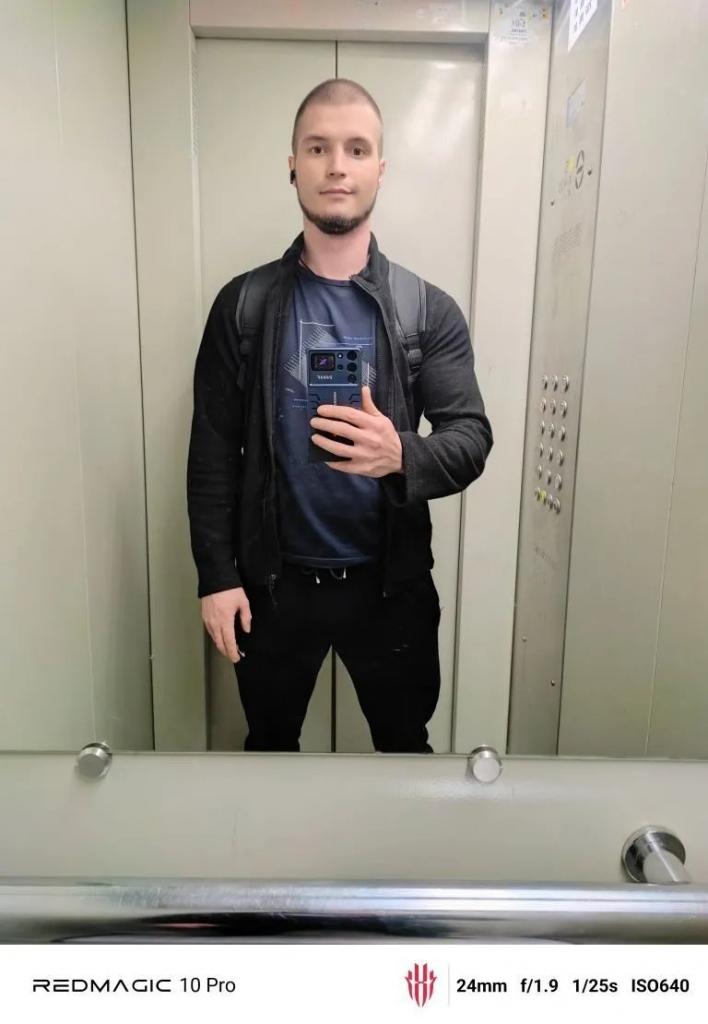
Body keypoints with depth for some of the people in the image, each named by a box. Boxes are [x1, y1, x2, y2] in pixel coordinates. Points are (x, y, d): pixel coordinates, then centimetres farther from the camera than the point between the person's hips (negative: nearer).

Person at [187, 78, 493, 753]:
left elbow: (472, 437, -10)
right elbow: (213, 451, -3)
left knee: (405, 746, 21)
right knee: (269, 744, 23)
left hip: (392, 584, 0)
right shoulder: (242, 305, -3)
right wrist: (216, 575, -6)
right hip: (273, 582, 1)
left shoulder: (429, 310, -4)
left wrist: (401, 456, -32)